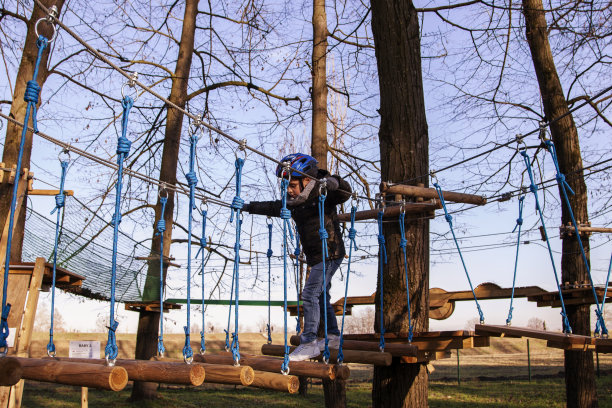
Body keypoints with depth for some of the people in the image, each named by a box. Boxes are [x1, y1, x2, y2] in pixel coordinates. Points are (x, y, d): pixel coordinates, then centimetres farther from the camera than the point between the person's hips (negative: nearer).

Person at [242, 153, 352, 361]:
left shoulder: (322, 194, -14)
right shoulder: (294, 203, 9)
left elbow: (345, 192, -28)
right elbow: (272, 207, 16)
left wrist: (333, 182, -47)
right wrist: (248, 207, 14)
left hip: (329, 254, -9)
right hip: (316, 257, 9)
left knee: (310, 294, -13)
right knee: (320, 296, 17)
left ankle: (309, 343, -9)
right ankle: (333, 336, 31)